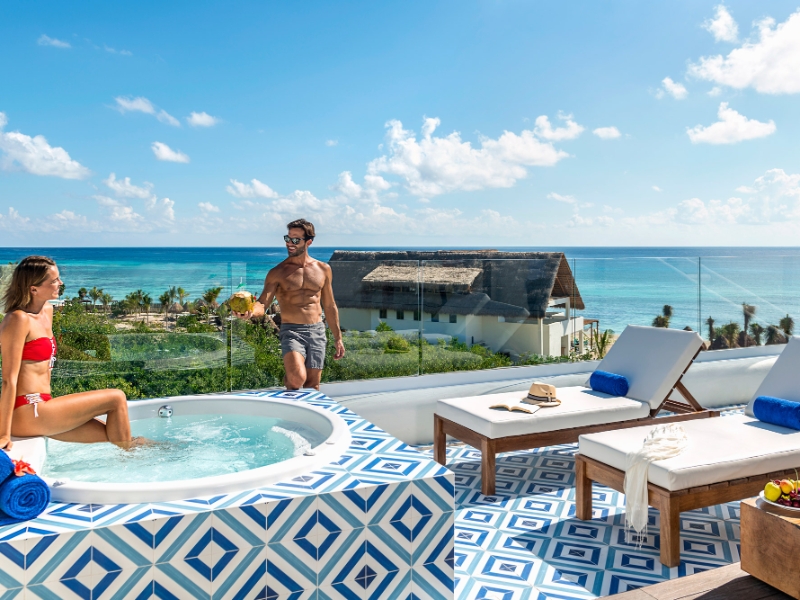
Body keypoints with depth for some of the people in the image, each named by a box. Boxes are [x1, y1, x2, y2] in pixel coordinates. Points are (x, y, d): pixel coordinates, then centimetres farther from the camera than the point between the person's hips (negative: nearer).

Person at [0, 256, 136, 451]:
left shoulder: (47, 311, 10)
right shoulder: (18, 320, -16)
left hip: (39, 407, 8)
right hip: (27, 414, -8)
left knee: (114, 434, 7)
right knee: (116, 399, -5)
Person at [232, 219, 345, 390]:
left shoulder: (323, 269, 8)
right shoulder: (277, 272, -2)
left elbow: (330, 307, 15)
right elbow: (263, 304, -13)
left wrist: (338, 338, 15)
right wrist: (250, 311, -37)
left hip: (317, 332, 3)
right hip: (291, 331, -3)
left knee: (312, 387, 6)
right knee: (297, 379, -23)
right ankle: (288, 381, 13)